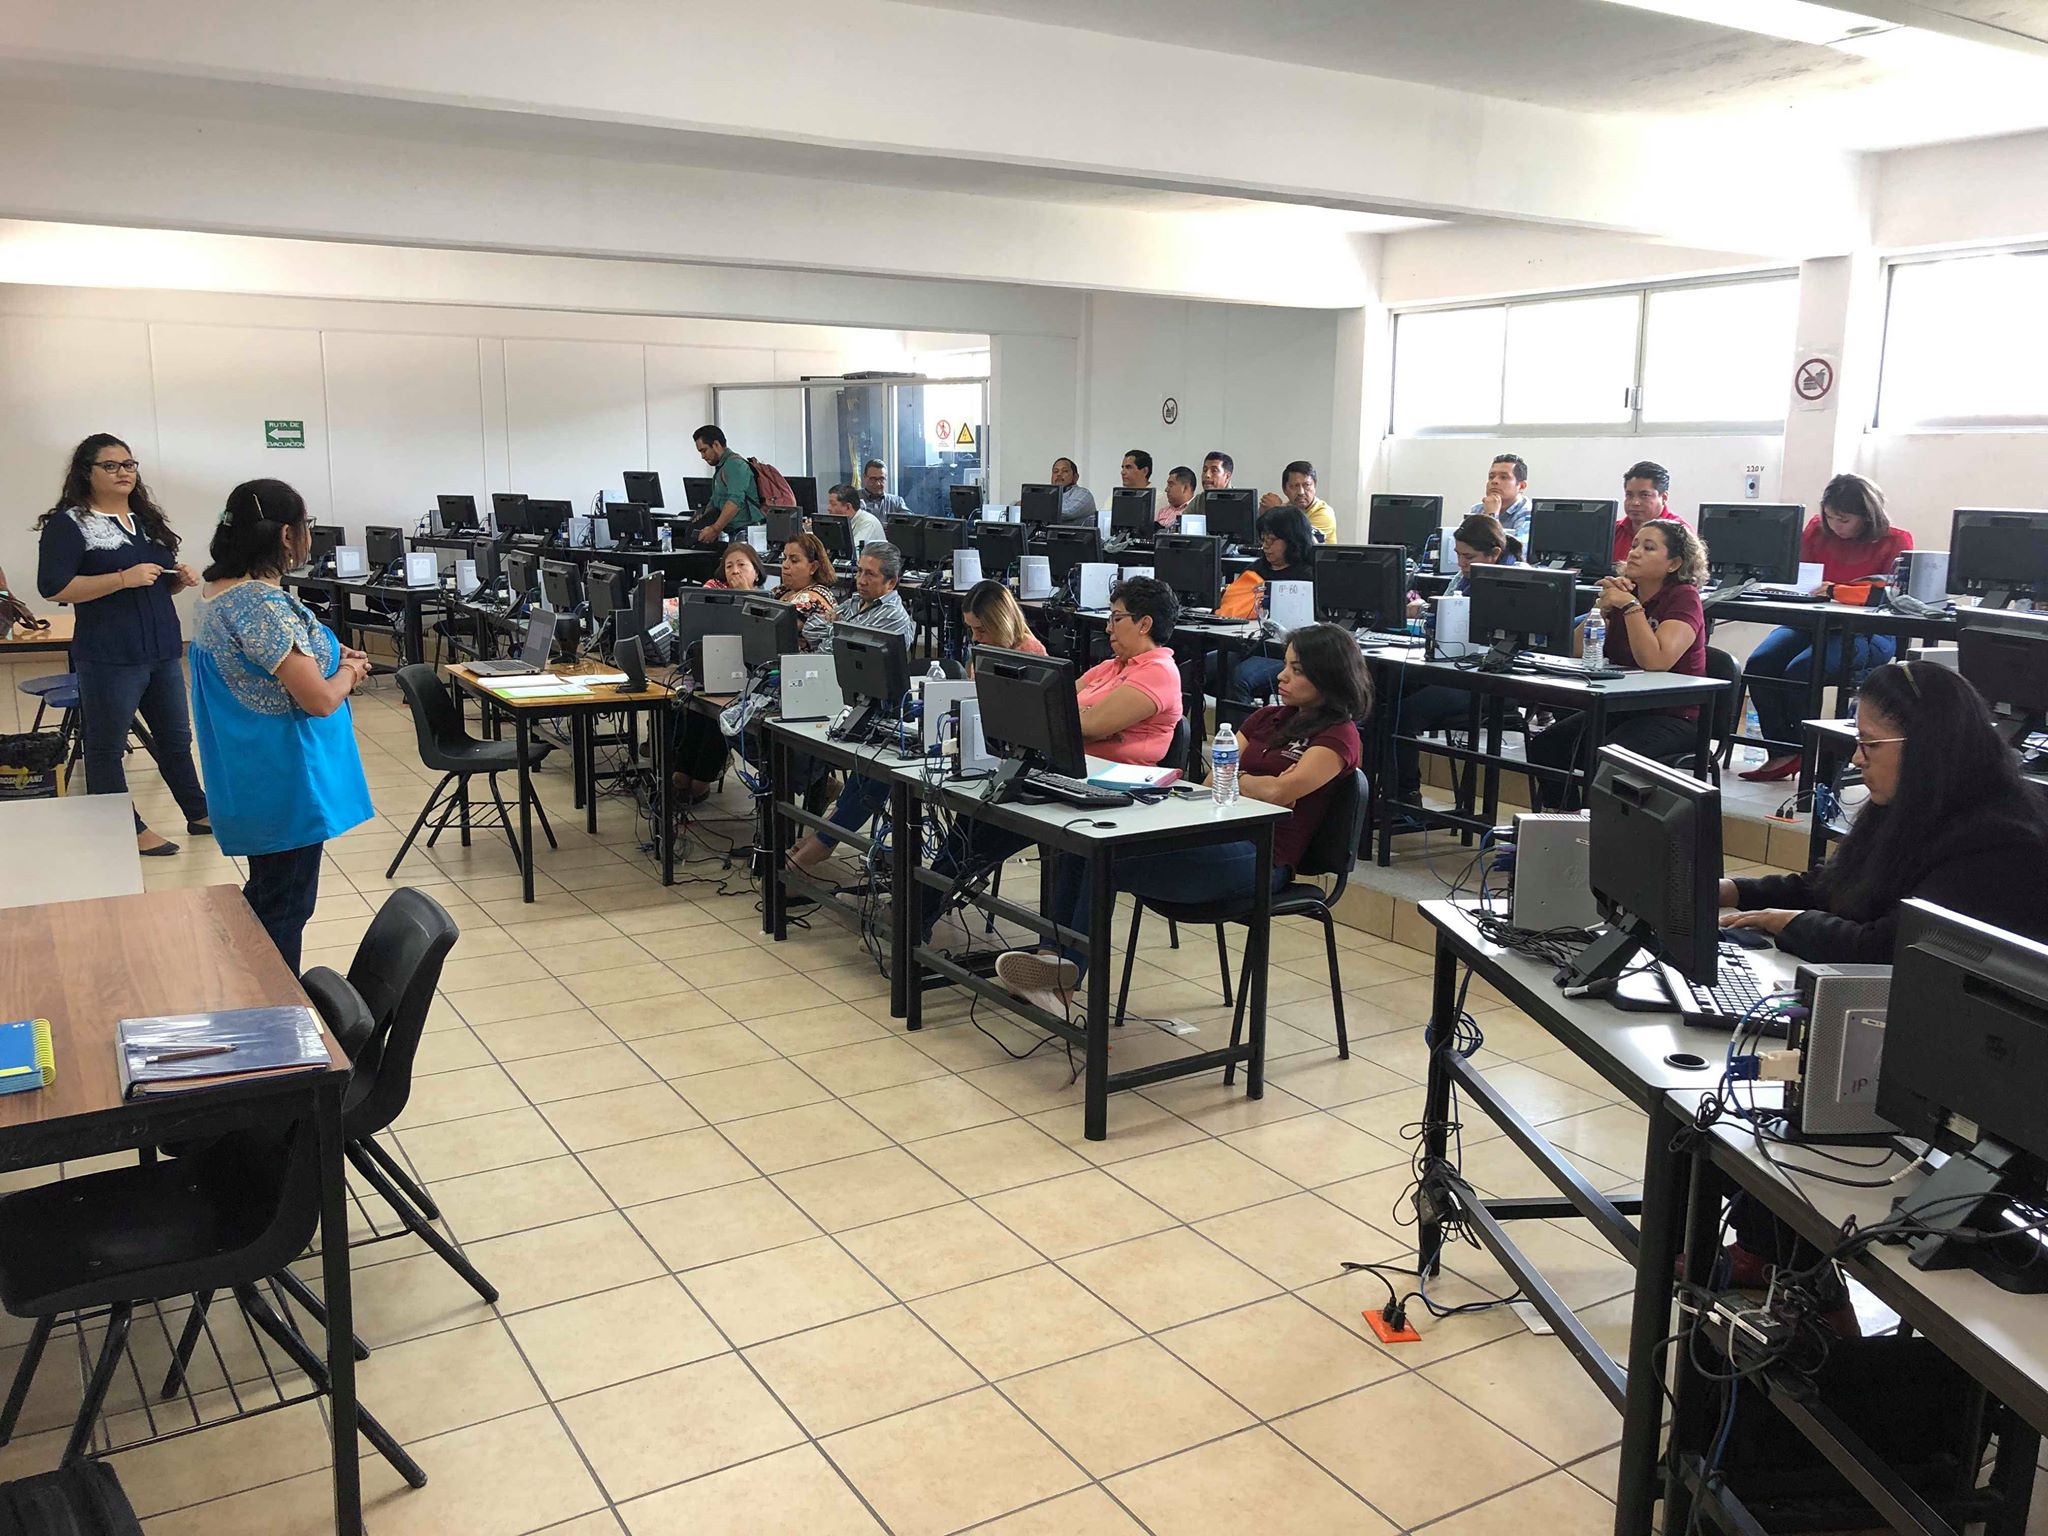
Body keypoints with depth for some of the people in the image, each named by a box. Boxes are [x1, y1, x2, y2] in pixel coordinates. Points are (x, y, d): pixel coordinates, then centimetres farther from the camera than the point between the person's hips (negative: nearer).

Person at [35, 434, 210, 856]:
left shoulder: (147, 519, 14)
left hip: (163, 649, 7)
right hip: (110, 658, -7)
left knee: (176, 738, 16)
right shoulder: (69, 524, -7)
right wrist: (123, 578, -23)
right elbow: (53, 587, -16)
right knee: (107, 747, 4)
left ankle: (199, 814, 27)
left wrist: (180, 577, 1)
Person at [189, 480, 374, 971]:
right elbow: (321, 699, -25)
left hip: (257, 777, 10)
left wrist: (332, 654, 4)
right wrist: (347, 671, -4)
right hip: (284, 781, -10)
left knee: (265, 896, 21)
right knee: (285, 910, 2)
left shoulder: (222, 589, 6)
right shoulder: (264, 604, -25)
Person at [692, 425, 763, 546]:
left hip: (746, 532, -9)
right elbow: (715, 501, 31)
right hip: (733, 534, 9)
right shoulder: (721, 467, 24)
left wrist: (715, 529, -24)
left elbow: (736, 501, -22)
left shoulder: (735, 464, -9)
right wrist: (704, 517, 10)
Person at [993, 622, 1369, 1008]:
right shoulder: (1269, 718, 22)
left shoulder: (1338, 735, -3)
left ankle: (1066, 979, -17)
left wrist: (1239, 779, 2)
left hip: (1262, 858, -8)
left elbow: (1277, 793, -16)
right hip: (1217, 836, 8)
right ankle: (1055, 956, -21)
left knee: (1110, 859, -24)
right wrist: (1257, 783, -4)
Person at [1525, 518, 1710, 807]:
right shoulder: (1623, 590, 9)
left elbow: (1655, 661, -27)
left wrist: (1630, 605, -23)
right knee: (1545, 745, -15)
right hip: (1621, 707, 7)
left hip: (1673, 717, -7)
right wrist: (1602, 607, -10)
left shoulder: (1683, 598, -10)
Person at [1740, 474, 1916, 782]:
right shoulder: (1816, 530, 10)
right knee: (1759, 664, -23)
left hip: (1866, 631, -5)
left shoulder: (1895, 541, -2)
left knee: (1799, 671, -31)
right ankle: (1783, 753, -14)